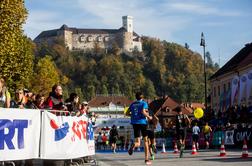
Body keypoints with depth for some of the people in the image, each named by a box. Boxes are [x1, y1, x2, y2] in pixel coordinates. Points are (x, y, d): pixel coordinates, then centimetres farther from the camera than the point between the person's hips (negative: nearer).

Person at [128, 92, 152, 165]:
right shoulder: (144, 103, -2)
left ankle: (132, 146, -33)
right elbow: (143, 111, -18)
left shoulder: (133, 104, 12)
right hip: (142, 122, -3)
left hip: (135, 123, 3)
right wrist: (149, 117, -4)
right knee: (146, 141, 10)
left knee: (137, 142, 6)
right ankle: (146, 159, 6)